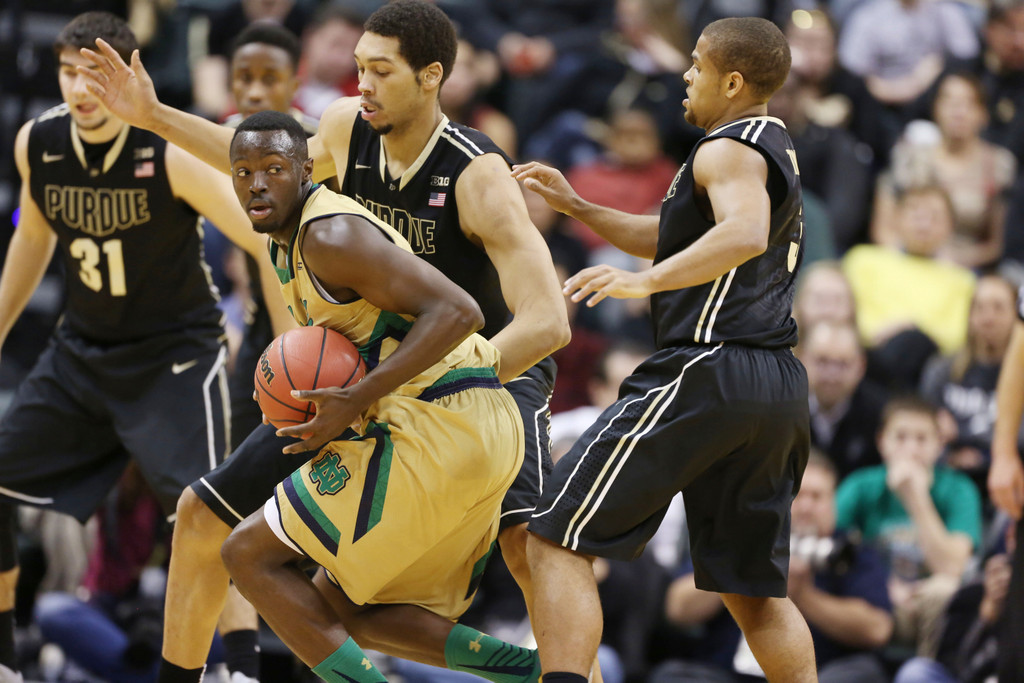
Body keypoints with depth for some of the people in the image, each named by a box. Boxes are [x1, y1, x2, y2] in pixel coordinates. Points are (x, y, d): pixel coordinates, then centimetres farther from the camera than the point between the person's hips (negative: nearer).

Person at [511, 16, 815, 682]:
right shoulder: (777, 150, 24)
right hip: (777, 386, 10)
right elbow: (675, 241, 34)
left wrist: (645, 281, -38)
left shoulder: (730, 151, -7)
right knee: (750, 586, 18)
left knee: (557, 539, -8)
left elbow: (744, 233, -29)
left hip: (708, 371, -10)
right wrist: (578, 208, 28)